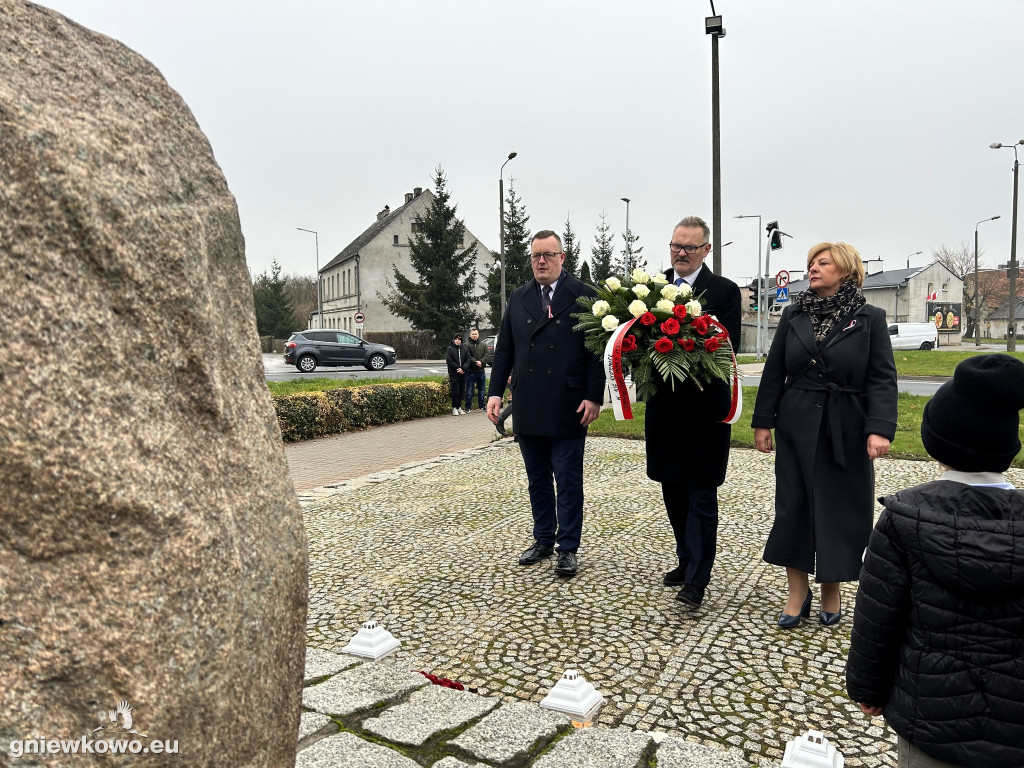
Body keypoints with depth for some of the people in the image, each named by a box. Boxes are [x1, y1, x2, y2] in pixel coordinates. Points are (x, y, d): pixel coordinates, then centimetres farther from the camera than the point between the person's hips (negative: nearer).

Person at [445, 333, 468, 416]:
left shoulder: (464, 349, 8)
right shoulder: (450, 348, -1)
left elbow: (468, 359, 3)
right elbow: (448, 360, -8)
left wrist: (463, 368, -12)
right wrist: (458, 368, -12)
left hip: (462, 373, 4)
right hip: (453, 374, -4)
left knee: (461, 391, 7)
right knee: (455, 392, -5)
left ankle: (459, 407, 16)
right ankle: (454, 408, 3)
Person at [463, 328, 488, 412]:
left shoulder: (483, 345, 10)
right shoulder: (467, 345, -2)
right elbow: (468, 357, -12)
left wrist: (481, 361, -15)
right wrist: (475, 362, -22)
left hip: (481, 371, 4)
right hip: (470, 371, -4)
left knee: (481, 390, 11)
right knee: (469, 391, 0)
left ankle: (482, 406, 21)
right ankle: (468, 407, 6)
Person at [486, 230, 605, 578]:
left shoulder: (584, 296, -1)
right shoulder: (518, 298, 11)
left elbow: (595, 350, -5)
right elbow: (504, 349, 11)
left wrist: (593, 397, -11)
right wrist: (495, 392, 3)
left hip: (567, 410, -4)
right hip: (527, 409, 4)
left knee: (568, 482, 3)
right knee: (537, 480, 14)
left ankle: (568, 549, 15)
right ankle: (543, 540, 27)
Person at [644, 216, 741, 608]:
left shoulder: (725, 291, -4)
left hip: (704, 407, -5)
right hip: (663, 405, 5)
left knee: (701, 495, 0)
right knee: (673, 491, 15)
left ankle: (697, 579, 8)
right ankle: (687, 560, 32)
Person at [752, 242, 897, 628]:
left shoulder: (870, 319, -2)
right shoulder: (793, 315, 4)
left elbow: (882, 379, -6)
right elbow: (774, 372, 6)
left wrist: (880, 428, -18)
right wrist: (763, 421, 3)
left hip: (845, 433, -2)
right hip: (797, 428, 2)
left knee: (839, 510, 7)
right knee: (792, 508, 4)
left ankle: (831, 591, 26)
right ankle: (797, 593, 18)